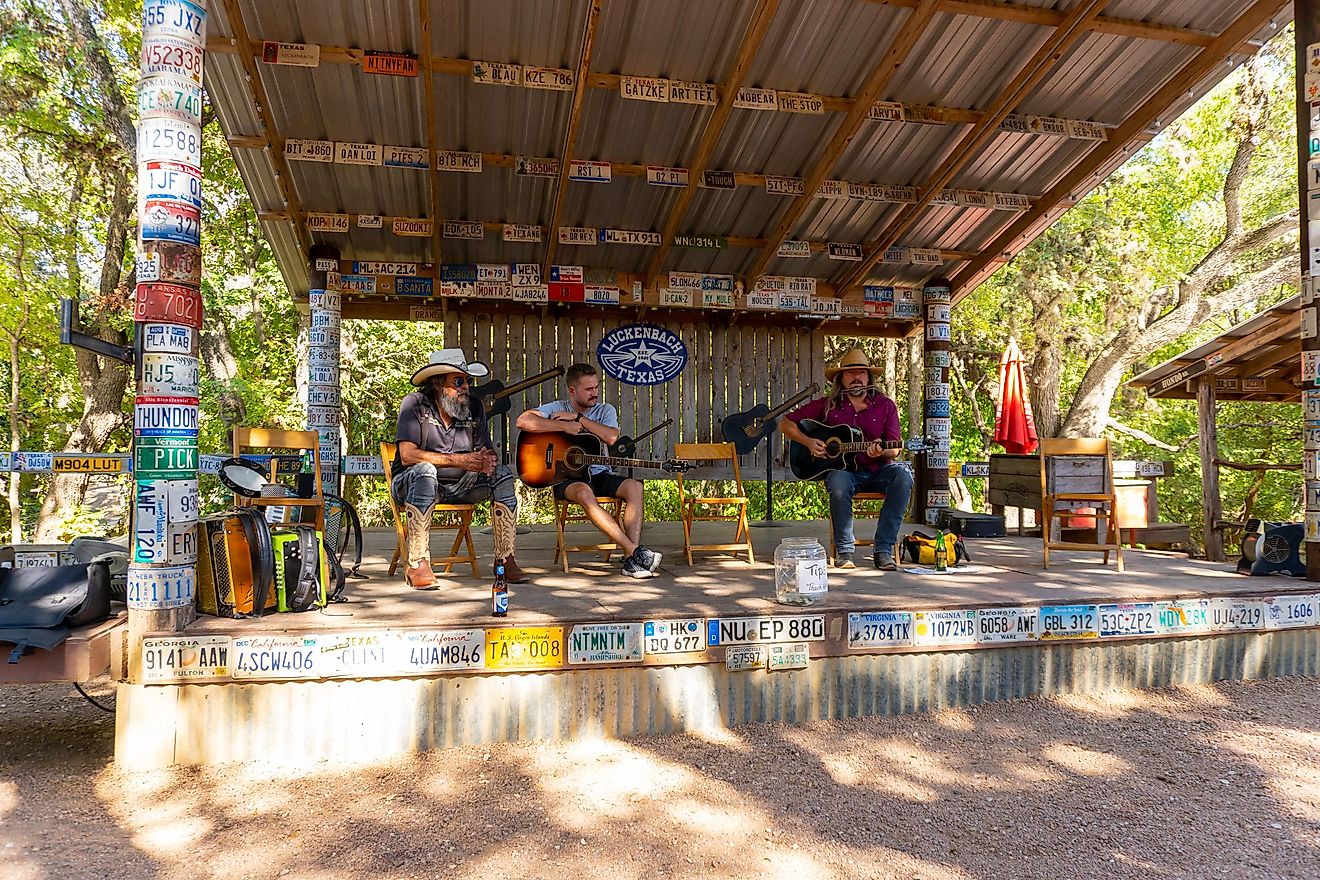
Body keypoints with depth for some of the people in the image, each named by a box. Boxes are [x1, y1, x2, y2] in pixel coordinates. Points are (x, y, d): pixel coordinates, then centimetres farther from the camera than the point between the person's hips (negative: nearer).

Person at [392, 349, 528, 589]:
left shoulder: (474, 408, 3)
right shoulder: (415, 404, -12)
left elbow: (488, 451, 6)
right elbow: (407, 455, -22)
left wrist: (488, 460, -21)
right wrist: (458, 460, -27)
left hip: (458, 487, 5)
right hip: (411, 484, -5)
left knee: (502, 474, -13)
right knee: (425, 470, -37)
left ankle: (506, 560, -14)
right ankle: (416, 563, -34)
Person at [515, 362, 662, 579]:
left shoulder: (605, 410, 8)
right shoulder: (556, 408, 2)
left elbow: (611, 437, -14)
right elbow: (523, 421, -16)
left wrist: (578, 418, -12)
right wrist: (565, 426, -17)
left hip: (598, 474, 4)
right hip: (566, 476, -3)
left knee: (635, 487, -26)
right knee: (584, 493, -38)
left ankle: (631, 561, -31)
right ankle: (635, 550, -39)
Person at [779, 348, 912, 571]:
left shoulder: (885, 405, 7)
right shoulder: (827, 405, 5)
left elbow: (895, 450, 3)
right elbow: (786, 423, 8)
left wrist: (882, 452, -20)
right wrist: (808, 442, -8)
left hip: (877, 470, 2)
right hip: (841, 467, -1)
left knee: (902, 475, -30)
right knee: (838, 483, -36)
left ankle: (883, 550, -24)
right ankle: (844, 551, -21)